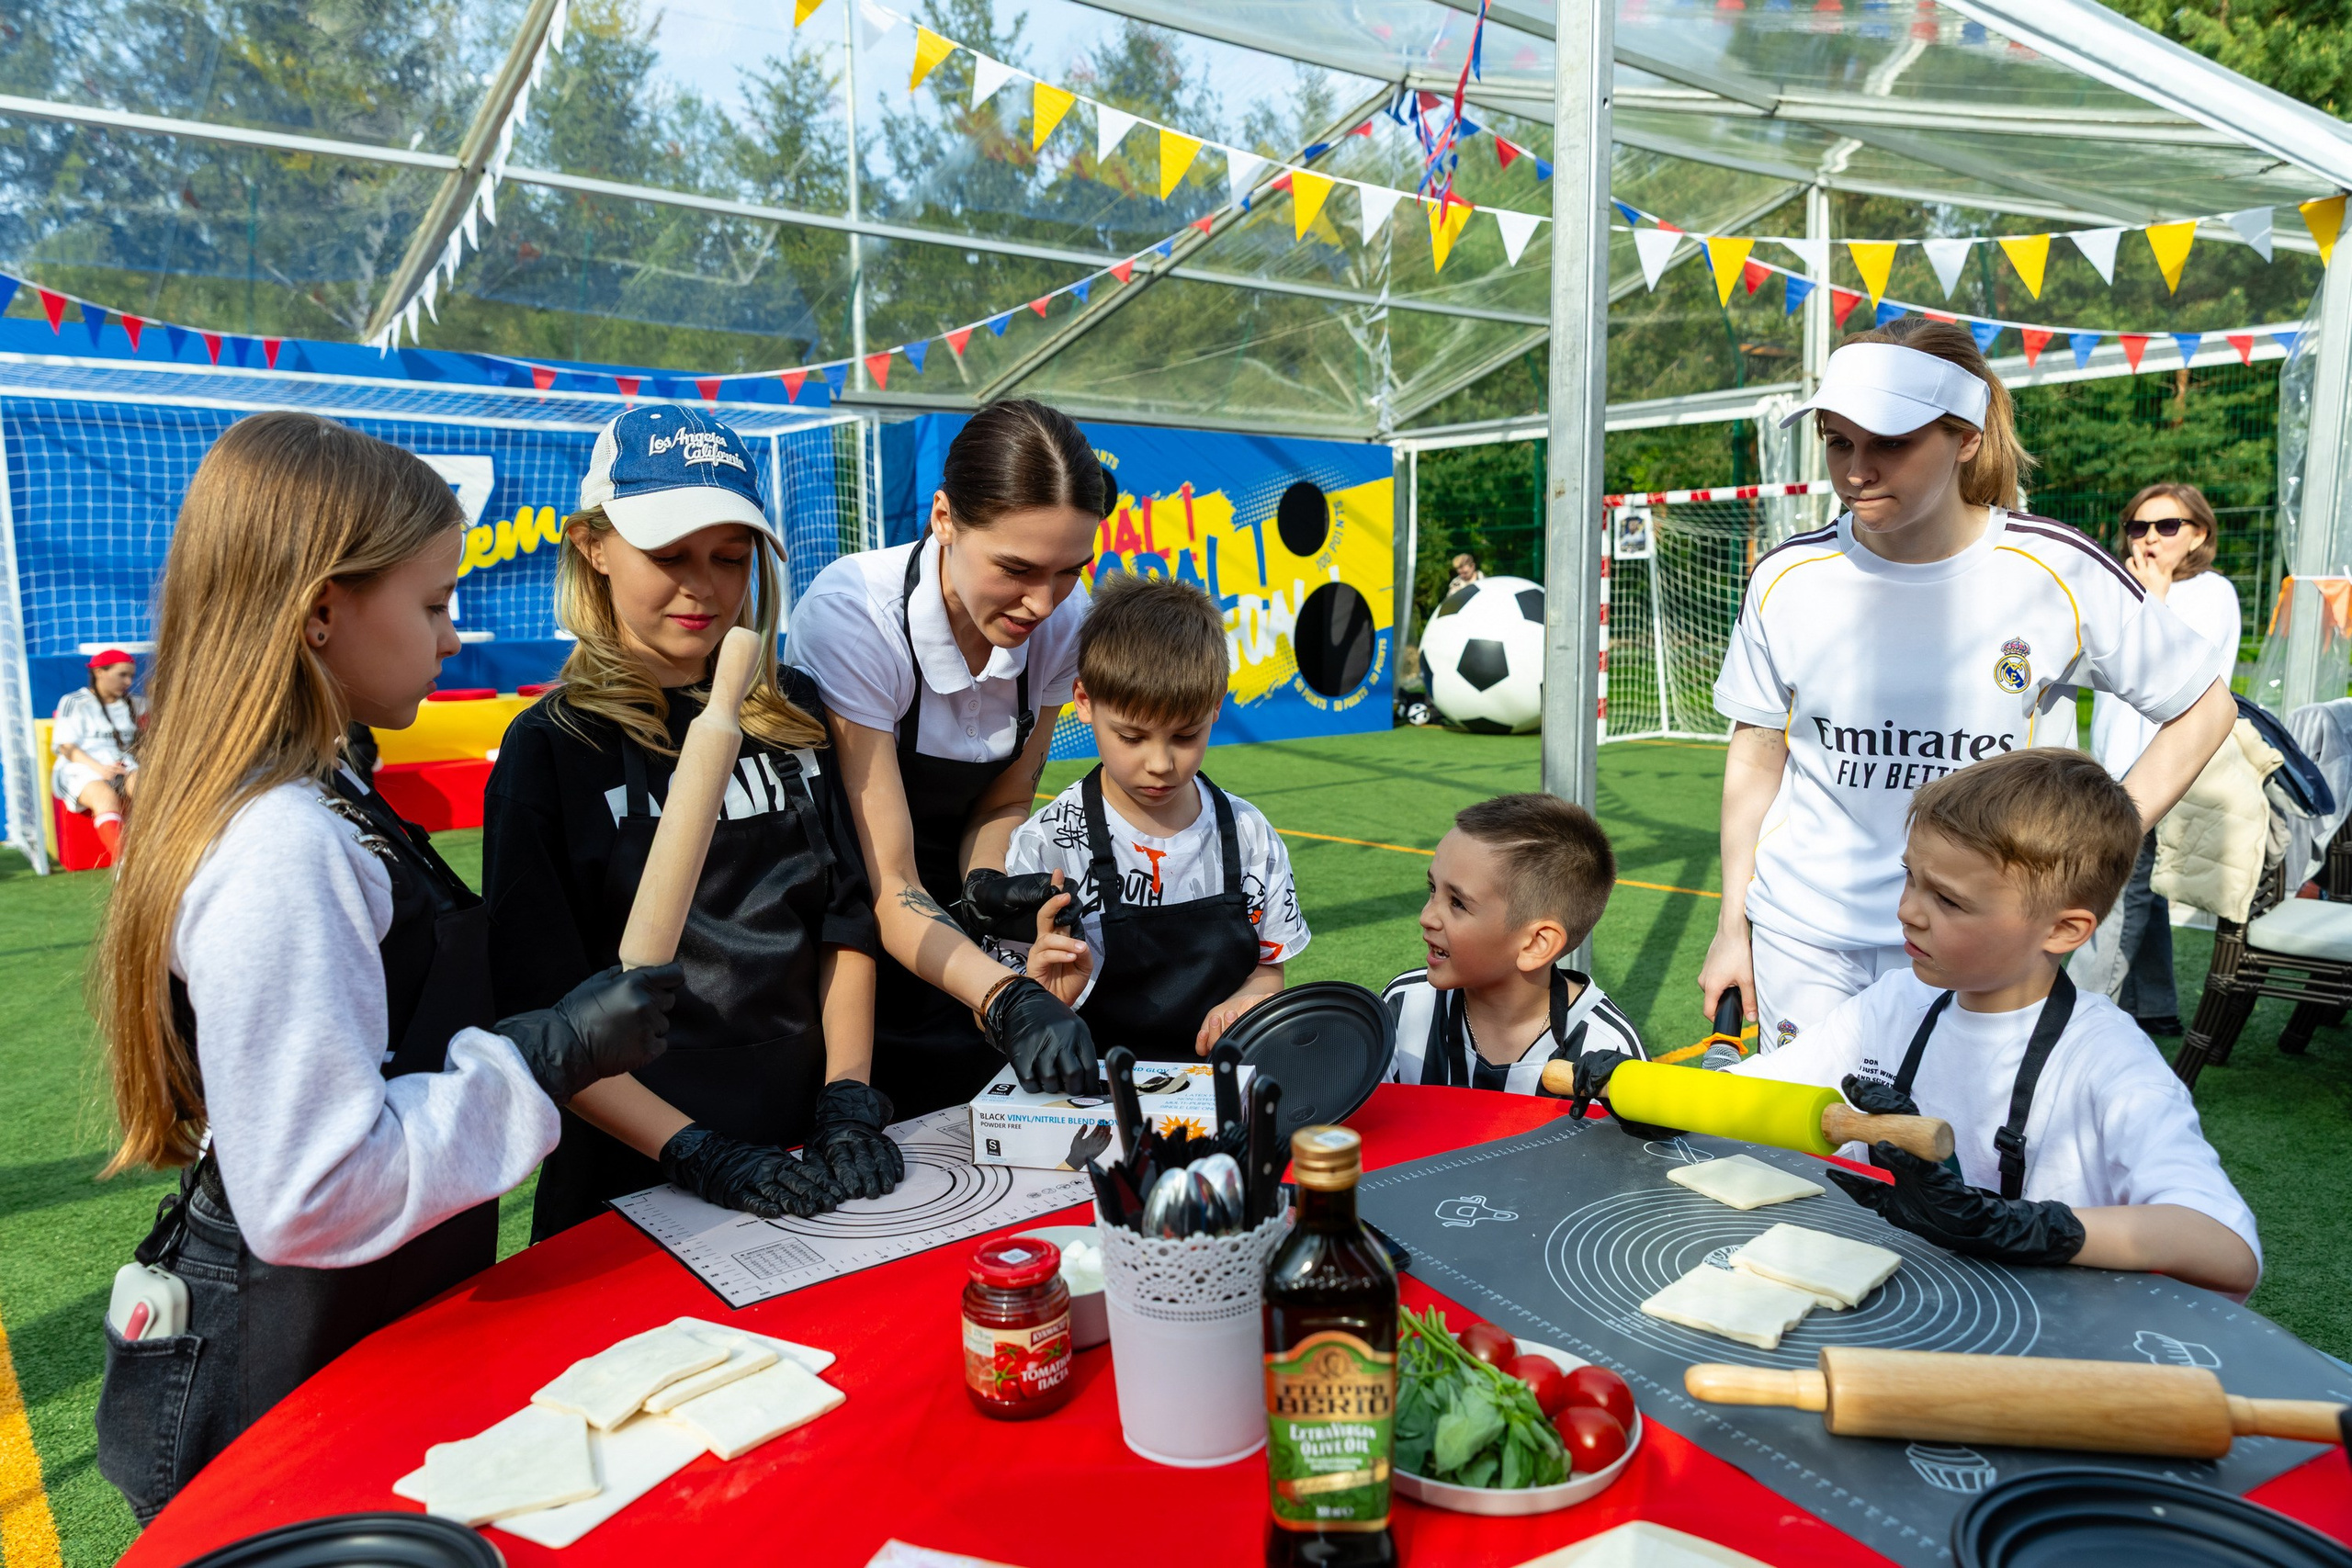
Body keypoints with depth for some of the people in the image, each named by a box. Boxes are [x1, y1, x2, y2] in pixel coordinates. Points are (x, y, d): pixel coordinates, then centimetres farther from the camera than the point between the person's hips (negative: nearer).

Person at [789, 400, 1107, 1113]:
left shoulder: (1060, 624, -14)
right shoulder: (852, 614, -28)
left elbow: (1003, 801, 1)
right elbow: (887, 885, -29)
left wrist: (986, 882, -20)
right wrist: (1007, 1000, -43)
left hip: (942, 909, 4)